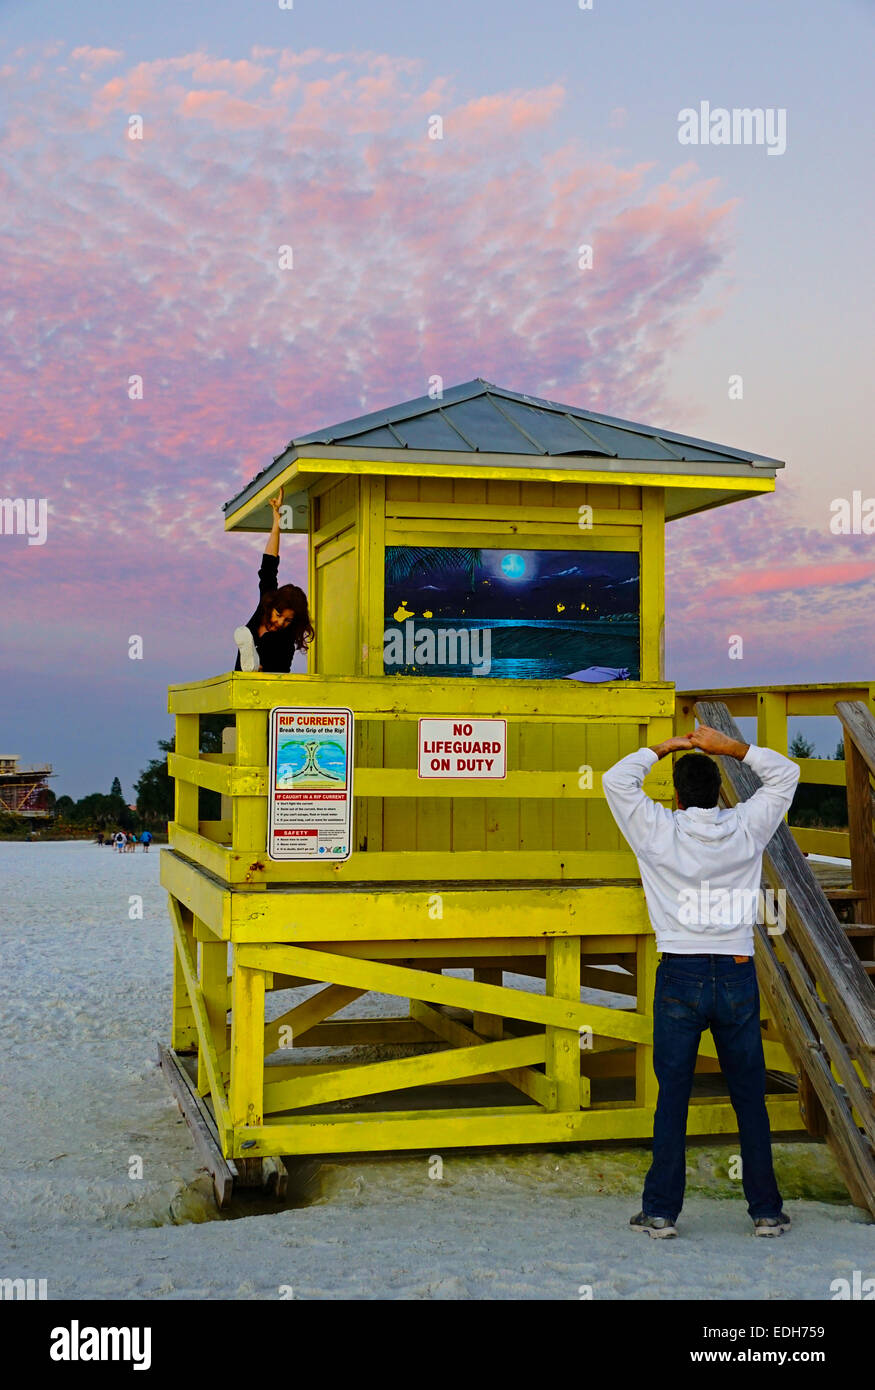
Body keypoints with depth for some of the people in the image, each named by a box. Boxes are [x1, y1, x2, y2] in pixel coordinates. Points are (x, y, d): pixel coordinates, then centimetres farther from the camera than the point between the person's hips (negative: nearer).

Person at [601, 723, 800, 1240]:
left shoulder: (659, 832, -4)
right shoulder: (746, 829, 0)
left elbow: (616, 779, 7)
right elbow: (785, 773, 14)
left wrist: (664, 748, 11)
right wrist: (729, 746, 9)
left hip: (681, 978, -1)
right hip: (738, 976, 1)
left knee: (672, 1097, 5)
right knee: (750, 1098, 9)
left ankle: (662, 1211, 9)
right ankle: (767, 1211, 15)